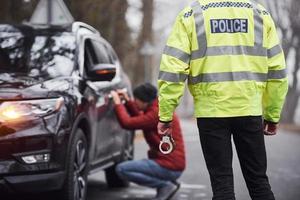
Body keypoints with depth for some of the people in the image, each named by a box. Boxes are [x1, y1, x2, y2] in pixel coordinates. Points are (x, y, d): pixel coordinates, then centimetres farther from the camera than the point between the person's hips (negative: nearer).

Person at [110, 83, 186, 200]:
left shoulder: (158, 112, -19)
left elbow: (127, 123, -20)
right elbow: (140, 118, 28)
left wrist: (117, 103, -7)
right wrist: (127, 101, 16)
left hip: (169, 167, -10)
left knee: (122, 169, -14)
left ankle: (166, 185, -10)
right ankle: (167, 183, 12)